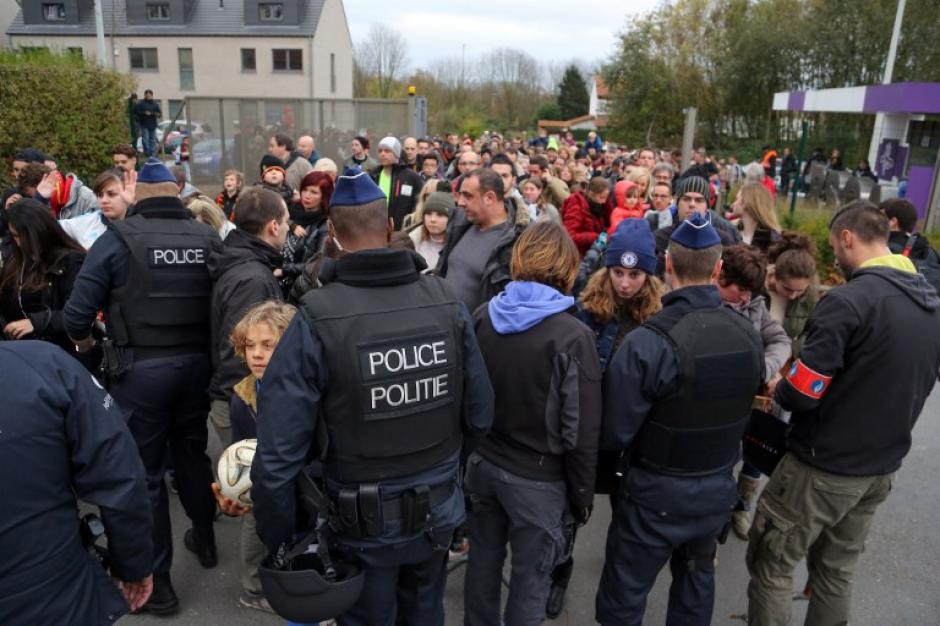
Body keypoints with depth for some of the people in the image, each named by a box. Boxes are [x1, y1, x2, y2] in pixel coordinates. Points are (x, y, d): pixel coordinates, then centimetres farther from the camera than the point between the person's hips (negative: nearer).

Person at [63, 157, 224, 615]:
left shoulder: (119, 238, -9)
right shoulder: (209, 237, 0)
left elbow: (77, 311, -10)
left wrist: (83, 341, 12)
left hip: (141, 369, -4)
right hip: (196, 363, 4)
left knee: (145, 472, 8)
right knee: (192, 453, 22)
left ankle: (156, 581, 18)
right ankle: (205, 540, 41)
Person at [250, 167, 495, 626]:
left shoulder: (317, 318, -23)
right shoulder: (446, 302, -13)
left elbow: (277, 454, -22)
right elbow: (479, 415, -6)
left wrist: (279, 542, -6)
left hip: (365, 522, -3)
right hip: (438, 511, 3)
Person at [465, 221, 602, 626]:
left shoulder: (482, 318, -5)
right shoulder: (572, 337, -20)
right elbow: (581, 432, -16)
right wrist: (582, 495, -2)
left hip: (482, 463, 5)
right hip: (538, 478, -5)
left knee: (483, 560, 23)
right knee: (530, 579, 12)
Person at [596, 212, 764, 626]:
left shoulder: (649, 341, -27)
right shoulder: (749, 337, -7)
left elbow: (613, 433, -21)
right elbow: (742, 414, 8)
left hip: (656, 495, -5)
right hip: (718, 490, 6)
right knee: (697, 580, 26)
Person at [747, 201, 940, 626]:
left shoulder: (849, 300, -23)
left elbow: (800, 394, -22)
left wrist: (778, 392, -1)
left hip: (823, 467, -8)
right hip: (882, 467, 8)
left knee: (771, 566, 7)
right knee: (836, 572, 21)